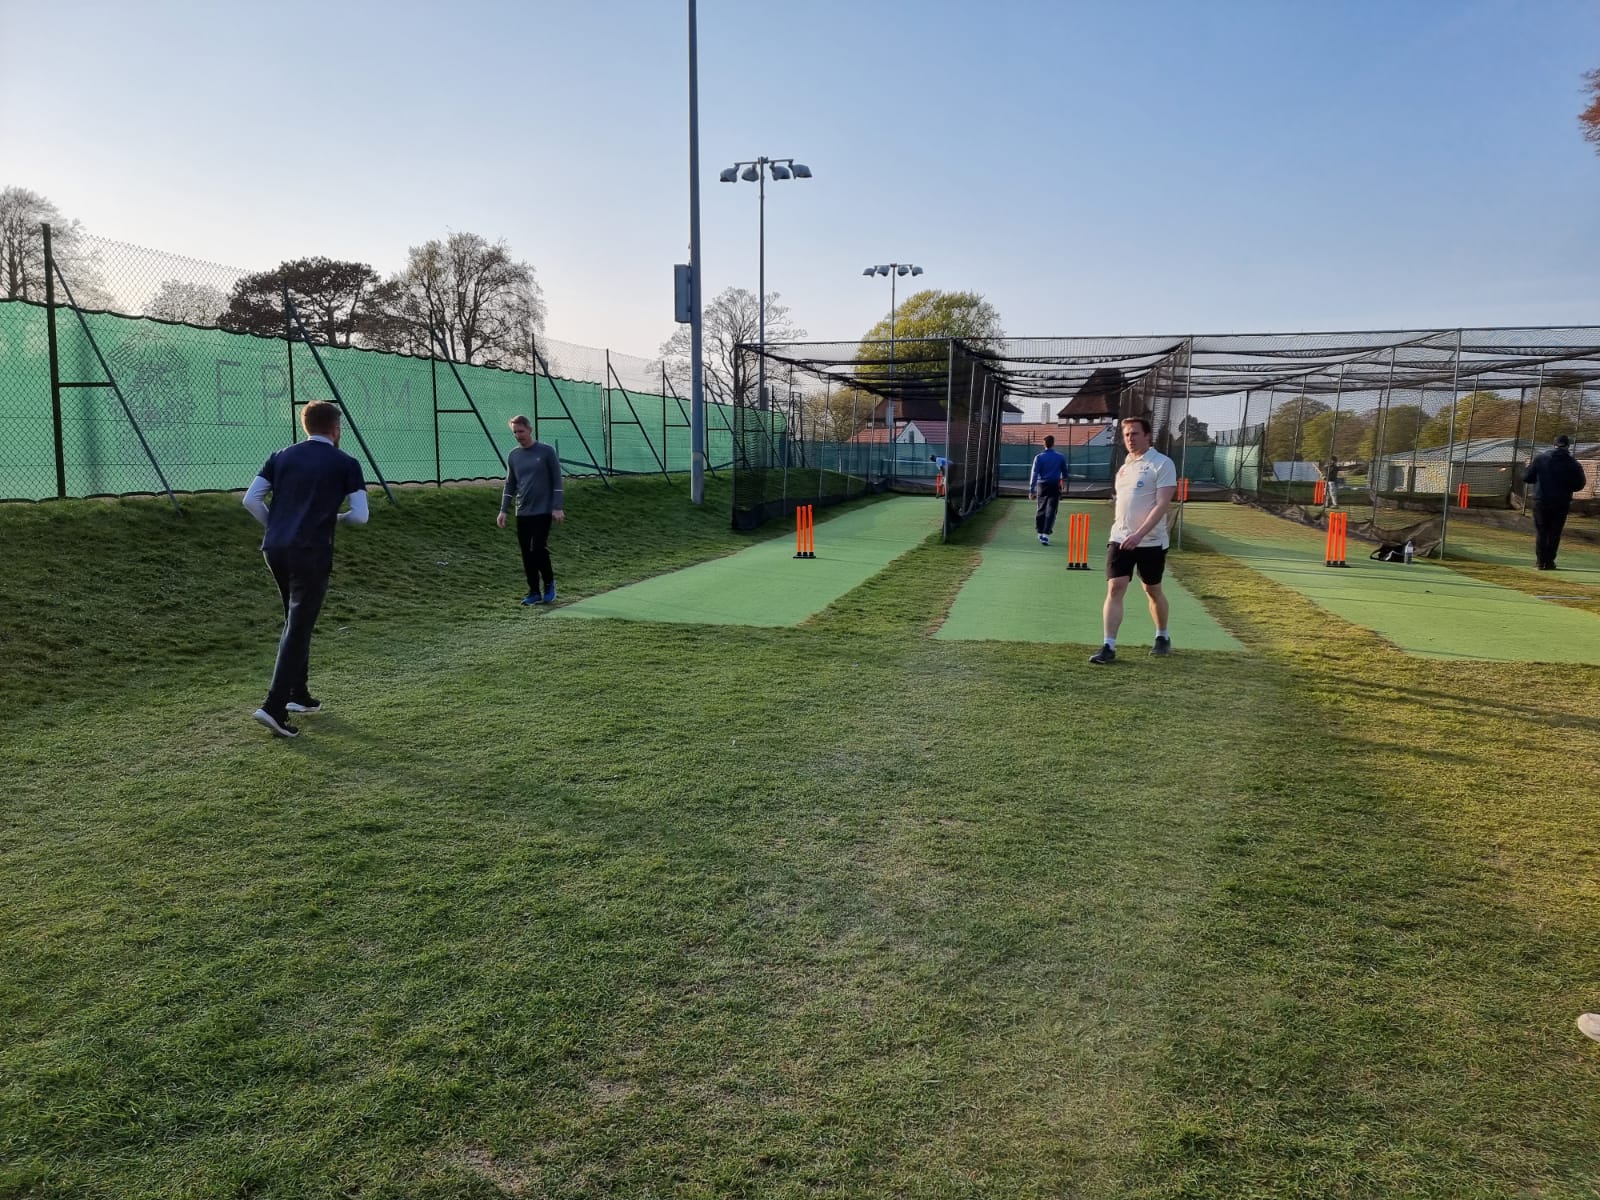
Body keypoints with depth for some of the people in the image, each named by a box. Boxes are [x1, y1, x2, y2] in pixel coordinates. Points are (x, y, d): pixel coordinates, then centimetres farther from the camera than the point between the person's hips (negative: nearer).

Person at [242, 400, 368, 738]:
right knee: (298, 629, -4)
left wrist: (276, 525, 18)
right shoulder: (345, 464, 1)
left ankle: (299, 695, 27)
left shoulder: (282, 456, 13)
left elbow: (250, 500, 6)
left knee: (296, 621, 21)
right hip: (311, 554, -5)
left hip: (275, 548, 6)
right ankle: (274, 707, -12)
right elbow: (360, 516, -4)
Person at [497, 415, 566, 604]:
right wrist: (503, 511, 7)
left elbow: (557, 481, -4)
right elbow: (510, 485, 14)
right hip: (522, 513, 5)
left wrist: (558, 507, -10)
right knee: (527, 554, 4)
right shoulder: (513, 456, 9)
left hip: (543, 511, -4)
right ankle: (534, 592, 13)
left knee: (538, 549, -12)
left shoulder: (546, 451, -4)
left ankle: (549, 583, 11)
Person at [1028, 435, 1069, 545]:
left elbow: (1034, 474, -9)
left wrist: (1031, 490, -8)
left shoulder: (1039, 457, -4)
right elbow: (1065, 473, 13)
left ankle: (1040, 532, 25)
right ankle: (1046, 534, -17)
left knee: (1040, 510, 15)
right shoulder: (1060, 457, 0)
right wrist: (1062, 478, 36)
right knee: (1051, 511, -5)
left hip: (1042, 486, 1)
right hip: (1055, 486, -1)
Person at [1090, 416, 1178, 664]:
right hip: (1119, 539, 5)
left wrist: (1139, 534, -26)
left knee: (1153, 591, 10)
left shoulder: (1162, 464, -9)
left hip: (1151, 542, -4)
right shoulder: (1124, 467, 12)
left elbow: (1162, 504, -17)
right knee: (1115, 588, -9)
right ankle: (1109, 647, -11)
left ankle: (1162, 637, 33)